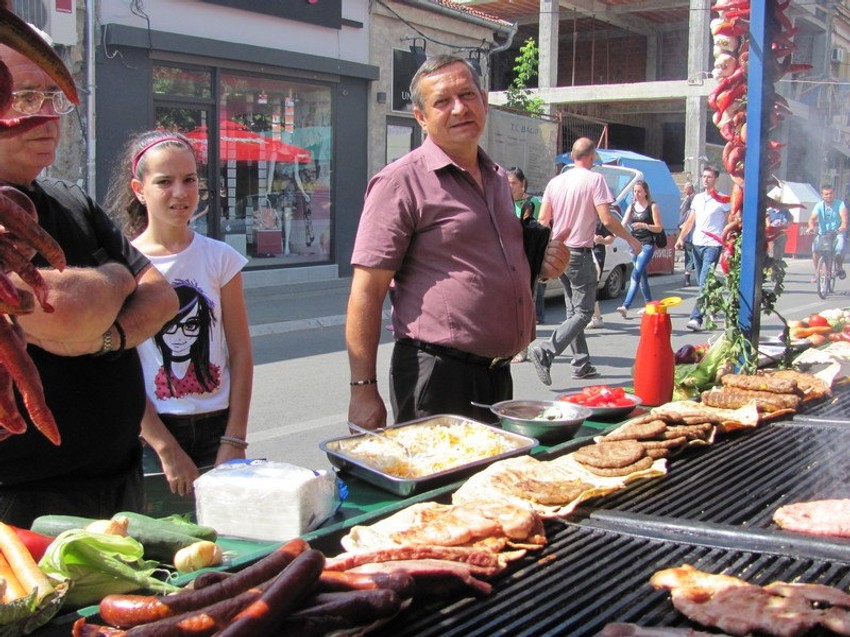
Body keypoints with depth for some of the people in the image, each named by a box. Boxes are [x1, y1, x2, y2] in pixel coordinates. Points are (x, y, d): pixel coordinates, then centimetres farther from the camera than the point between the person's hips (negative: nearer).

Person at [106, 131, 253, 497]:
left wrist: (233, 442, -5)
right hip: (153, 431, -2)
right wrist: (167, 449, -12)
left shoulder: (219, 258, 2)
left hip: (217, 426, 2)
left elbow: (241, 353, 1)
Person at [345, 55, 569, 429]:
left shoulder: (497, 179, 15)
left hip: (498, 374, 8)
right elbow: (366, 291, -15)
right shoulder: (401, 182, -10)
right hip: (437, 377, -8)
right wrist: (363, 389, -20)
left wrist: (541, 264, 6)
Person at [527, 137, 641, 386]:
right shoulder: (595, 179, -9)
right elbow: (607, 219, -15)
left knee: (573, 310, 15)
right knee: (583, 312, -4)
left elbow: (542, 220, 8)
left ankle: (581, 364, 15)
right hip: (580, 254, -7)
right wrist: (631, 239, -2)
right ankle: (545, 352, -21)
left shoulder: (555, 181, 8)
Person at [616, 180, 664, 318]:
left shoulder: (652, 206, -3)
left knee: (636, 273, -18)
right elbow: (623, 224, 5)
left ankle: (626, 306, -27)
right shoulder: (632, 206, 12)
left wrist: (644, 225, -19)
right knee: (642, 275, 11)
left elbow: (659, 228, -4)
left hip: (647, 245, -6)